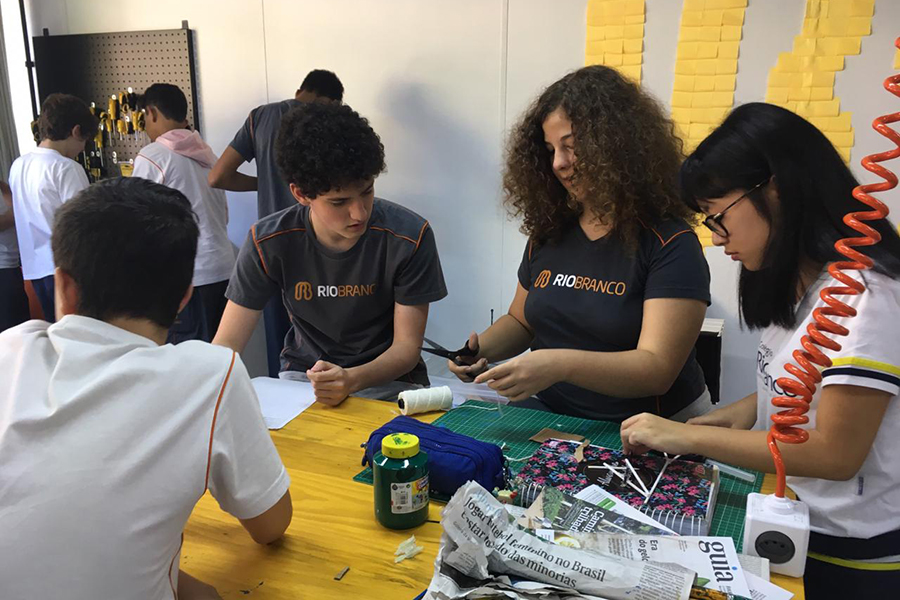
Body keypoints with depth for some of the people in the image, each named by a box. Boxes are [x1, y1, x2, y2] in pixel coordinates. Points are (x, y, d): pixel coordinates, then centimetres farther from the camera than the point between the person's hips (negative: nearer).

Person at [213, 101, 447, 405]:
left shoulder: (410, 236, -17)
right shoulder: (267, 241, -13)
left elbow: (407, 348, -13)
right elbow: (226, 343, -9)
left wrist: (352, 379, -34)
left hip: (388, 380, -1)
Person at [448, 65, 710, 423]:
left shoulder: (669, 243, -11)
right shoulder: (550, 230, 7)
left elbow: (657, 370, -18)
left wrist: (560, 365, -33)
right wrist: (483, 347, -2)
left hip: (647, 431, -4)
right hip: (548, 412, 5)